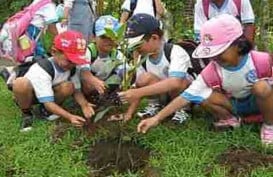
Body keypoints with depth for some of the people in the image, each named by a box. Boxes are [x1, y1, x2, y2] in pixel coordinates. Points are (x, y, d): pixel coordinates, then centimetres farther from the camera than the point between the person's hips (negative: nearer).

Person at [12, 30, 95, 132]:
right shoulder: (41, 71, -35)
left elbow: (76, 89, -16)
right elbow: (48, 103, -38)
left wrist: (84, 105, -37)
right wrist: (70, 117, -50)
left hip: (50, 92, 5)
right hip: (28, 95, -5)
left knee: (69, 86, -27)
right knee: (21, 83, -40)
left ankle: (47, 110, 0)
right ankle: (26, 114, -10)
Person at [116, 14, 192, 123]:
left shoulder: (176, 52, -26)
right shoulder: (142, 58, -6)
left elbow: (175, 82, -42)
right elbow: (139, 86, -2)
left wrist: (139, 92, -48)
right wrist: (129, 113, -14)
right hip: (163, 94, 4)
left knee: (180, 82, -37)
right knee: (144, 78, -25)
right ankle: (154, 104, 2)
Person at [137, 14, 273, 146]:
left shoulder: (262, 61, -29)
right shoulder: (212, 71, -23)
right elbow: (186, 96, -25)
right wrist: (157, 118, -32)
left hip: (259, 101, -2)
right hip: (236, 104, 2)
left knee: (262, 87, -36)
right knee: (205, 98, -25)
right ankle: (230, 119, 4)